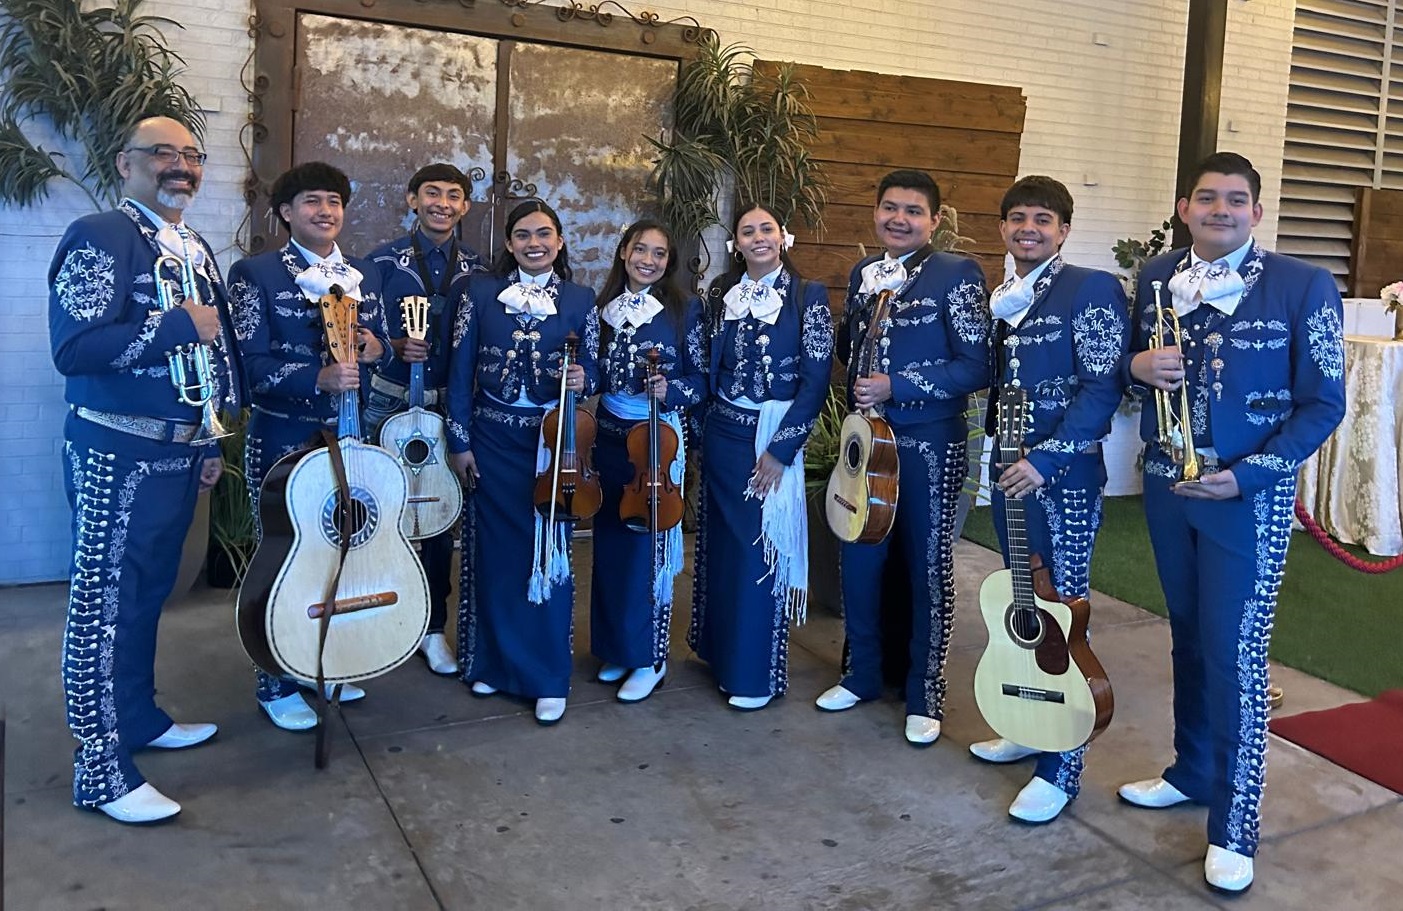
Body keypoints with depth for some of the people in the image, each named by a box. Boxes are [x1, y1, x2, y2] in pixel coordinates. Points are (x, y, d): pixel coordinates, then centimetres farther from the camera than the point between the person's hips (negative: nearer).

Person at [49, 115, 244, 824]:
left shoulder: (197, 252, 14)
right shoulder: (98, 238, -12)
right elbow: (75, 348, -24)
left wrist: (212, 442, 19)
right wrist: (177, 325, -21)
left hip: (180, 452, 8)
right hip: (117, 454, -8)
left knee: (148, 593, 20)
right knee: (104, 605, -1)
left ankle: (139, 717, 36)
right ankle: (100, 771, 7)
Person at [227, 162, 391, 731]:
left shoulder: (365, 276, 11)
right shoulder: (255, 274, -5)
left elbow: (385, 347, 16)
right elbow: (253, 363, -13)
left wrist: (376, 349, -8)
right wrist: (319, 378, -29)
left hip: (351, 436, 5)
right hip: (284, 438, -5)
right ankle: (279, 686, 16)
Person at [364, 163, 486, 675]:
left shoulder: (477, 269, 5)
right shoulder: (384, 261, -1)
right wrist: (396, 346, -19)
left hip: (451, 407, 2)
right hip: (391, 404, -1)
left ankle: (433, 629, 20)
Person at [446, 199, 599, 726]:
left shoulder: (580, 300, 2)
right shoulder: (481, 291, 2)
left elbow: (590, 373, 4)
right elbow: (461, 370, 1)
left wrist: (580, 379, -20)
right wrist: (459, 441, -4)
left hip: (551, 440, -1)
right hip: (492, 438, 1)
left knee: (548, 554, 1)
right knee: (496, 550, 9)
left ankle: (549, 677, 11)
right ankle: (495, 662, 25)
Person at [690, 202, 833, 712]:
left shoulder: (808, 296, -6)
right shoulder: (721, 295, 7)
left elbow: (816, 380, -11)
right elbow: (708, 368, 11)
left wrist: (780, 449, -15)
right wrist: (701, 436, 6)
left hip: (774, 439, -4)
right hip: (722, 434, 5)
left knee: (762, 549, 0)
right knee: (721, 542, 12)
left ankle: (758, 673, 13)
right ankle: (722, 651, 29)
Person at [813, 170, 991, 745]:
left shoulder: (957, 274, -9)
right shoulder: (862, 274, 10)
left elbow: (976, 367, -14)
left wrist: (895, 386, -19)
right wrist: (858, 386, 3)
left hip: (929, 442, -5)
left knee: (927, 567, 5)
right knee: (858, 559, 11)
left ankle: (925, 696, 19)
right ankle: (861, 674, 30)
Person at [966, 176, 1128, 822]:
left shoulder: (1091, 289, -8)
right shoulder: (1001, 299, 14)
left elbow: (1103, 387, -15)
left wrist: (1045, 458, -20)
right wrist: (1000, 452, 8)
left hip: (1064, 478, -7)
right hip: (1010, 472, 7)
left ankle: (1061, 768, 6)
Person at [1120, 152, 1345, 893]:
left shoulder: (1303, 286, -8)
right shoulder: (1155, 277, 5)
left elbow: (1323, 403, -7)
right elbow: (1133, 362, 15)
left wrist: (1247, 473, -18)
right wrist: (1138, 364, -10)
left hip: (1249, 496, -4)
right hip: (1166, 486, 5)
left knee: (1235, 652, -3)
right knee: (1188, 638, 16)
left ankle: (1234, 826, 8)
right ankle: (1193, 771, 33)